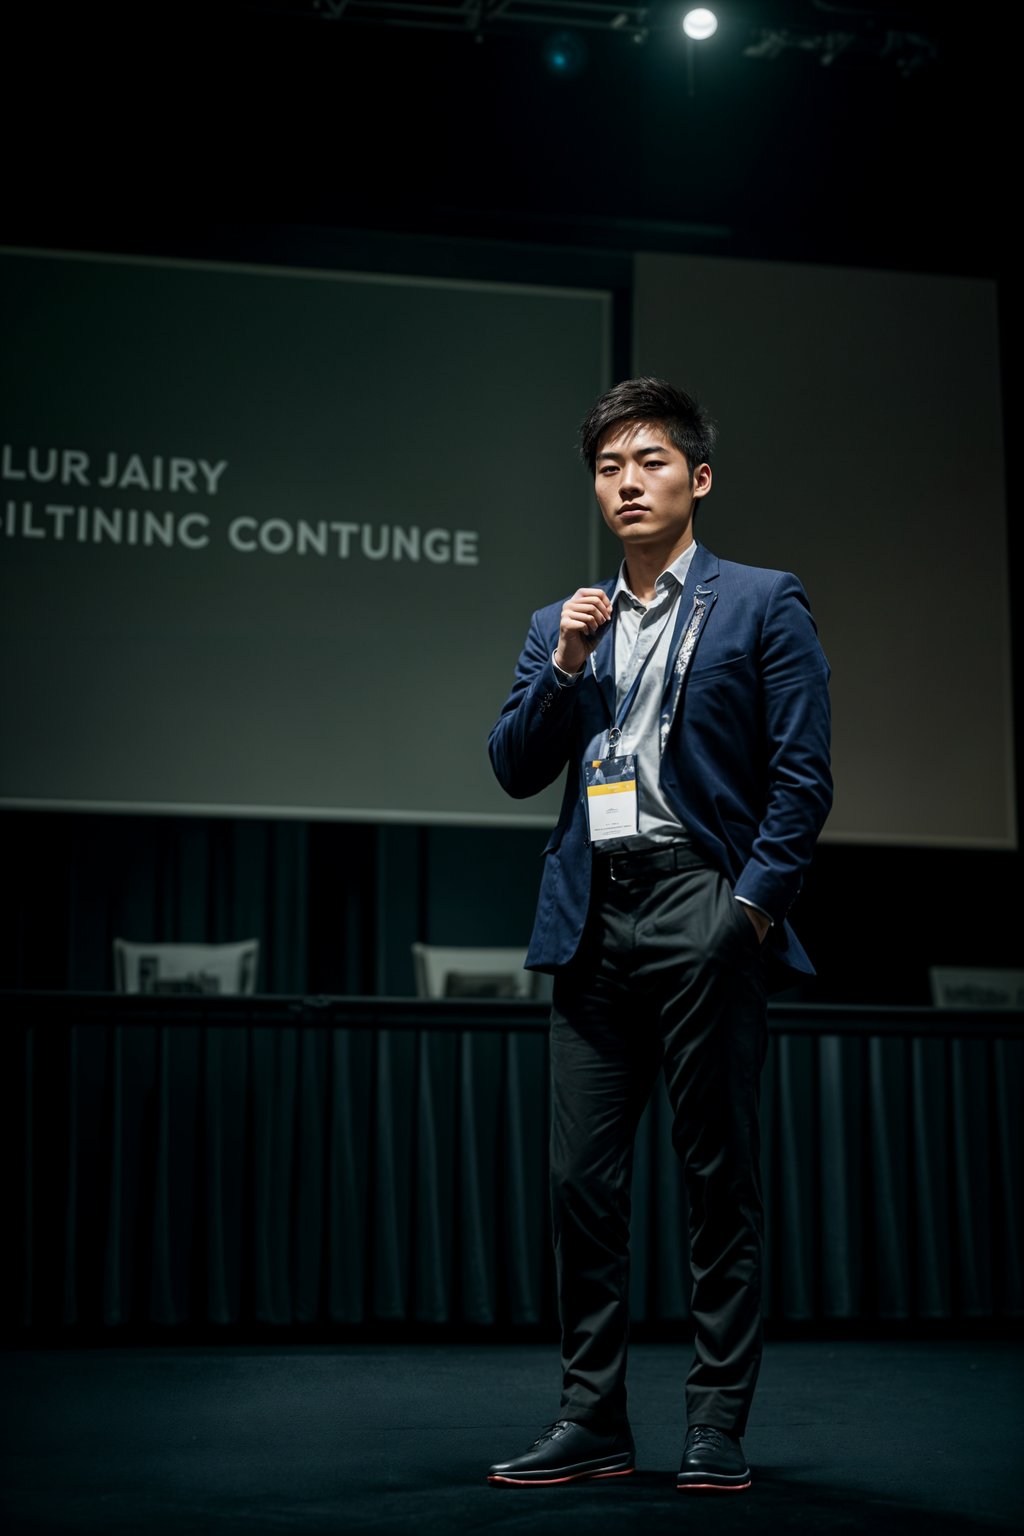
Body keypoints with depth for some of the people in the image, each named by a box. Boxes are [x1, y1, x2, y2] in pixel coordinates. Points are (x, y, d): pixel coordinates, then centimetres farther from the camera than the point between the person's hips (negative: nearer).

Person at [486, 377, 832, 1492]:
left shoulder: (761, 604, 4)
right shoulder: (561, 624, 18)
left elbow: (802, 773, -2)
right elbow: (514, 771, 12)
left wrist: (752, 905, -10)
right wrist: (564, 667, -2)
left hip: (704, 912, -4)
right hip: (593, 922, 5)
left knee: (719, 1178, 1)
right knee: (580, 1178, 4)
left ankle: (717, 1425, 10)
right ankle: (592, 1421, 14)